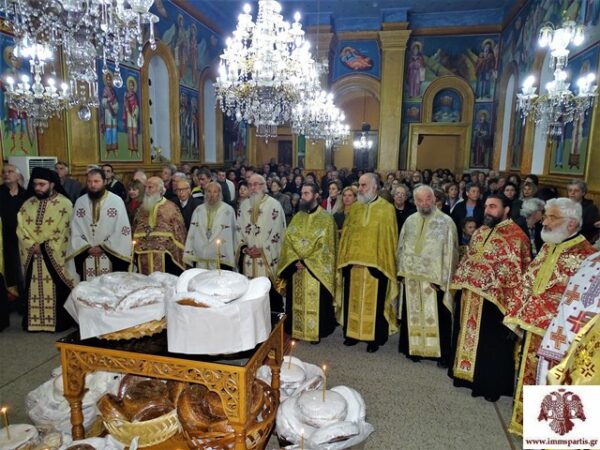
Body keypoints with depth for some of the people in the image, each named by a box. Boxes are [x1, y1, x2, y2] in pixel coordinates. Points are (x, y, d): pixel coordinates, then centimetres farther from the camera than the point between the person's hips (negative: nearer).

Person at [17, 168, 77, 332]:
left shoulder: (64, 204, -6)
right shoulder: (28, 204, 9)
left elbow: (63, 231, -11)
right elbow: (21, 228, 4)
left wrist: (43, 247, -10)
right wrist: (33, 245, -10)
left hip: (54, 256, -4)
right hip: (32, 255, 5)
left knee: (56, 290, -1)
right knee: (34, 289, 9)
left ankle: (59, 322, 9)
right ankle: (34, 321, 20)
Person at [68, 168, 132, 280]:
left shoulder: (116, 201, -4)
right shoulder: (80, 202, 7)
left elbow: (122, 229, -7)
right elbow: (75, 229, 6)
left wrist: (104, 247, -9)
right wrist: (87, 247, -7)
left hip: (110, 256, -3)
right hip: (86, 256, 3)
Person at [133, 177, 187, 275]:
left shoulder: (171, 207, 0)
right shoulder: (143, 208, 14)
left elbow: (179, 233, -1)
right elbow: (136, 230, 18)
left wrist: (178, 256, -3)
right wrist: (134, 251, 12)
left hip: (164, 255, -4)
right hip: (143, 256, 4)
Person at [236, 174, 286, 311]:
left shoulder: (274, 205, -6)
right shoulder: (244, 205, 10)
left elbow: (277, 232, -9)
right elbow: (238, 229, 11)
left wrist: (263, 250, -12)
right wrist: (244, 247, -3)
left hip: (268, 257, -4)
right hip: (248, 258, 5)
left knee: (269, 290, 0)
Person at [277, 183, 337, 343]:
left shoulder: (326, 218, -6)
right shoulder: (297, 217, 9)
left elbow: (325, 245, -12)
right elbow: (288, 241, 4)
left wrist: (307, 262, -16)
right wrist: (295, 260, -11)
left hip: (316, 269, -4)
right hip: (296, 268, 4)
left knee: (315, 301, 4)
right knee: (297, 301, 11)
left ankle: (316, 332, 19)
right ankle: (296, 330, 25)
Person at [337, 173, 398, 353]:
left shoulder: (387, 209, -3)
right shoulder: (354, 208, 9)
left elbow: (389, 239, -4)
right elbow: (345, 235, 10)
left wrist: (386, 262, -7)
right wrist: (343, 259, 6)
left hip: (376, 263, -4)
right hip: (353, 262, 4)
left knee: (374, 301, 5)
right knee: (353, 299, 12)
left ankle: (375, 338, 18)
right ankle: (352, 332, 26)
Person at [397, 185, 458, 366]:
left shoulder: (446, 221, -7)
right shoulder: (410, 221, 8)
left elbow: (450, 252, -9)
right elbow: (402, 247, 13)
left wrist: (442, 279, -14)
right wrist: (402, 270, 7)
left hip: (434, 277, -4)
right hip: (412, 277, 4)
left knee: (437, 316, 2)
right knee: (414, 315, 12)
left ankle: (442, 353, 16)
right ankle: (415, 348, 26)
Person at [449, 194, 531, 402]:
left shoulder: (516, 236, -12)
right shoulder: (480, 232, 10)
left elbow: (516, 271, -14)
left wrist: (513, 302, -15)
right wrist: (460, 284, 13)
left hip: (494, 299, -7)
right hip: (470, 296, 7)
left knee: (492, 344, 6)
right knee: (469, 335, 18)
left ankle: (492, 385, 23)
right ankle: (467, 373, 35)